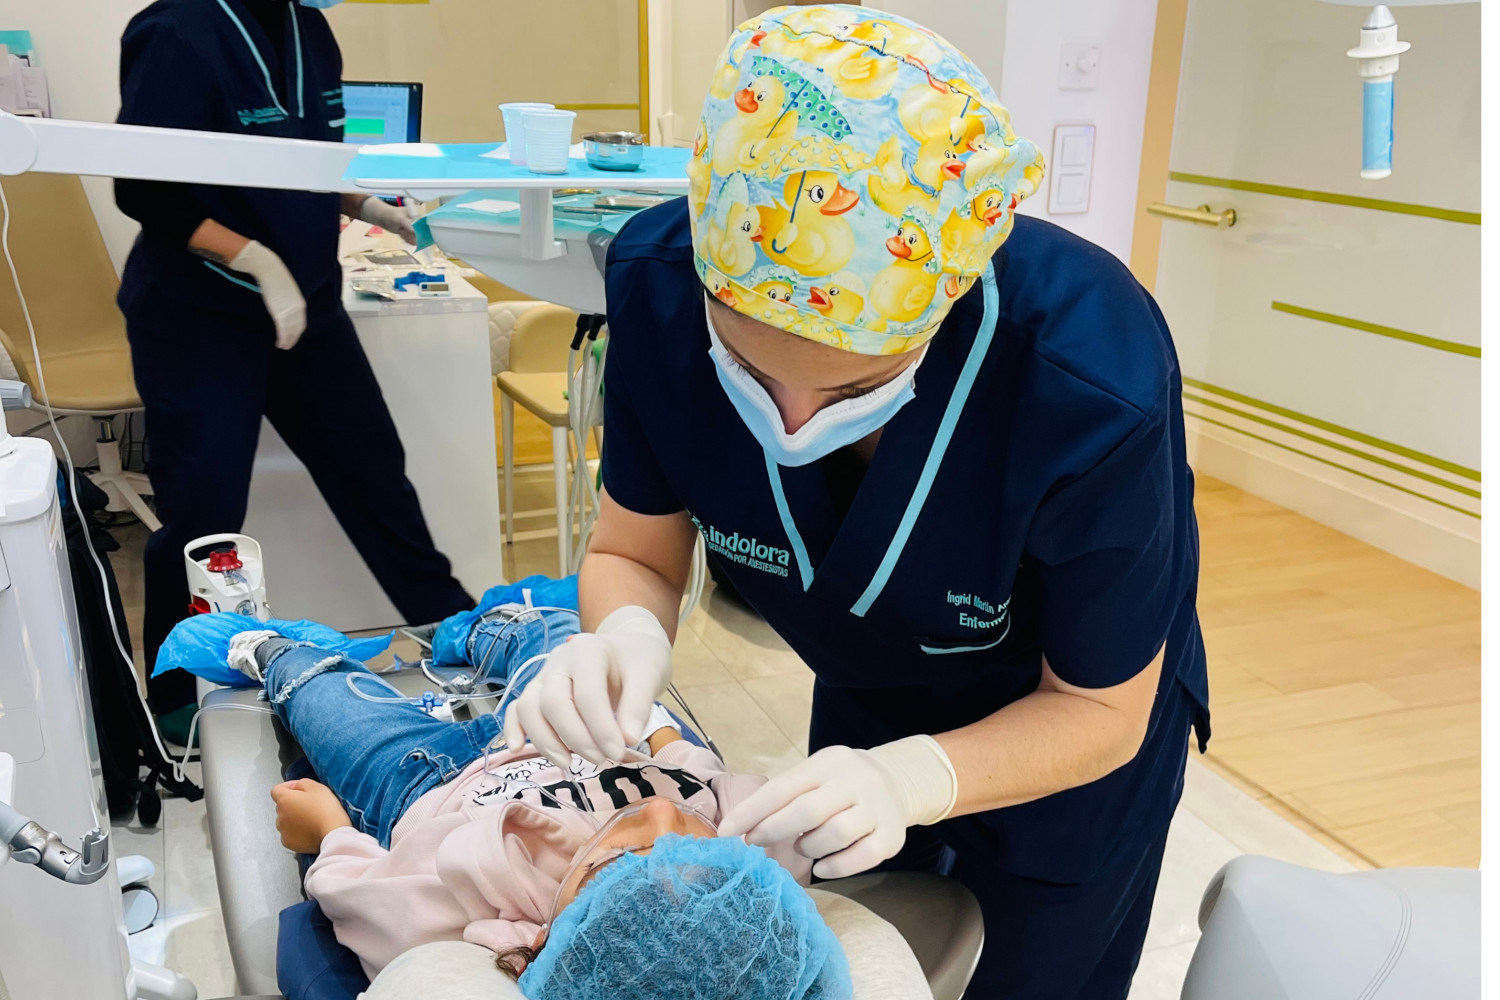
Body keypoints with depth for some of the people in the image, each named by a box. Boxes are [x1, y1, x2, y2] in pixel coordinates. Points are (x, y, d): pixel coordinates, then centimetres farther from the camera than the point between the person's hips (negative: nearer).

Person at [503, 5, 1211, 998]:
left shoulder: (1095, 380, -40)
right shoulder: (661, 282, -31)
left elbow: (1102, 711, -24)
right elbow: (637, 553, -14)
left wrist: (915, 778, -42)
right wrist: (626, 639, -37)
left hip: (1063, 726, -2)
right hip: (867, 702, 3)